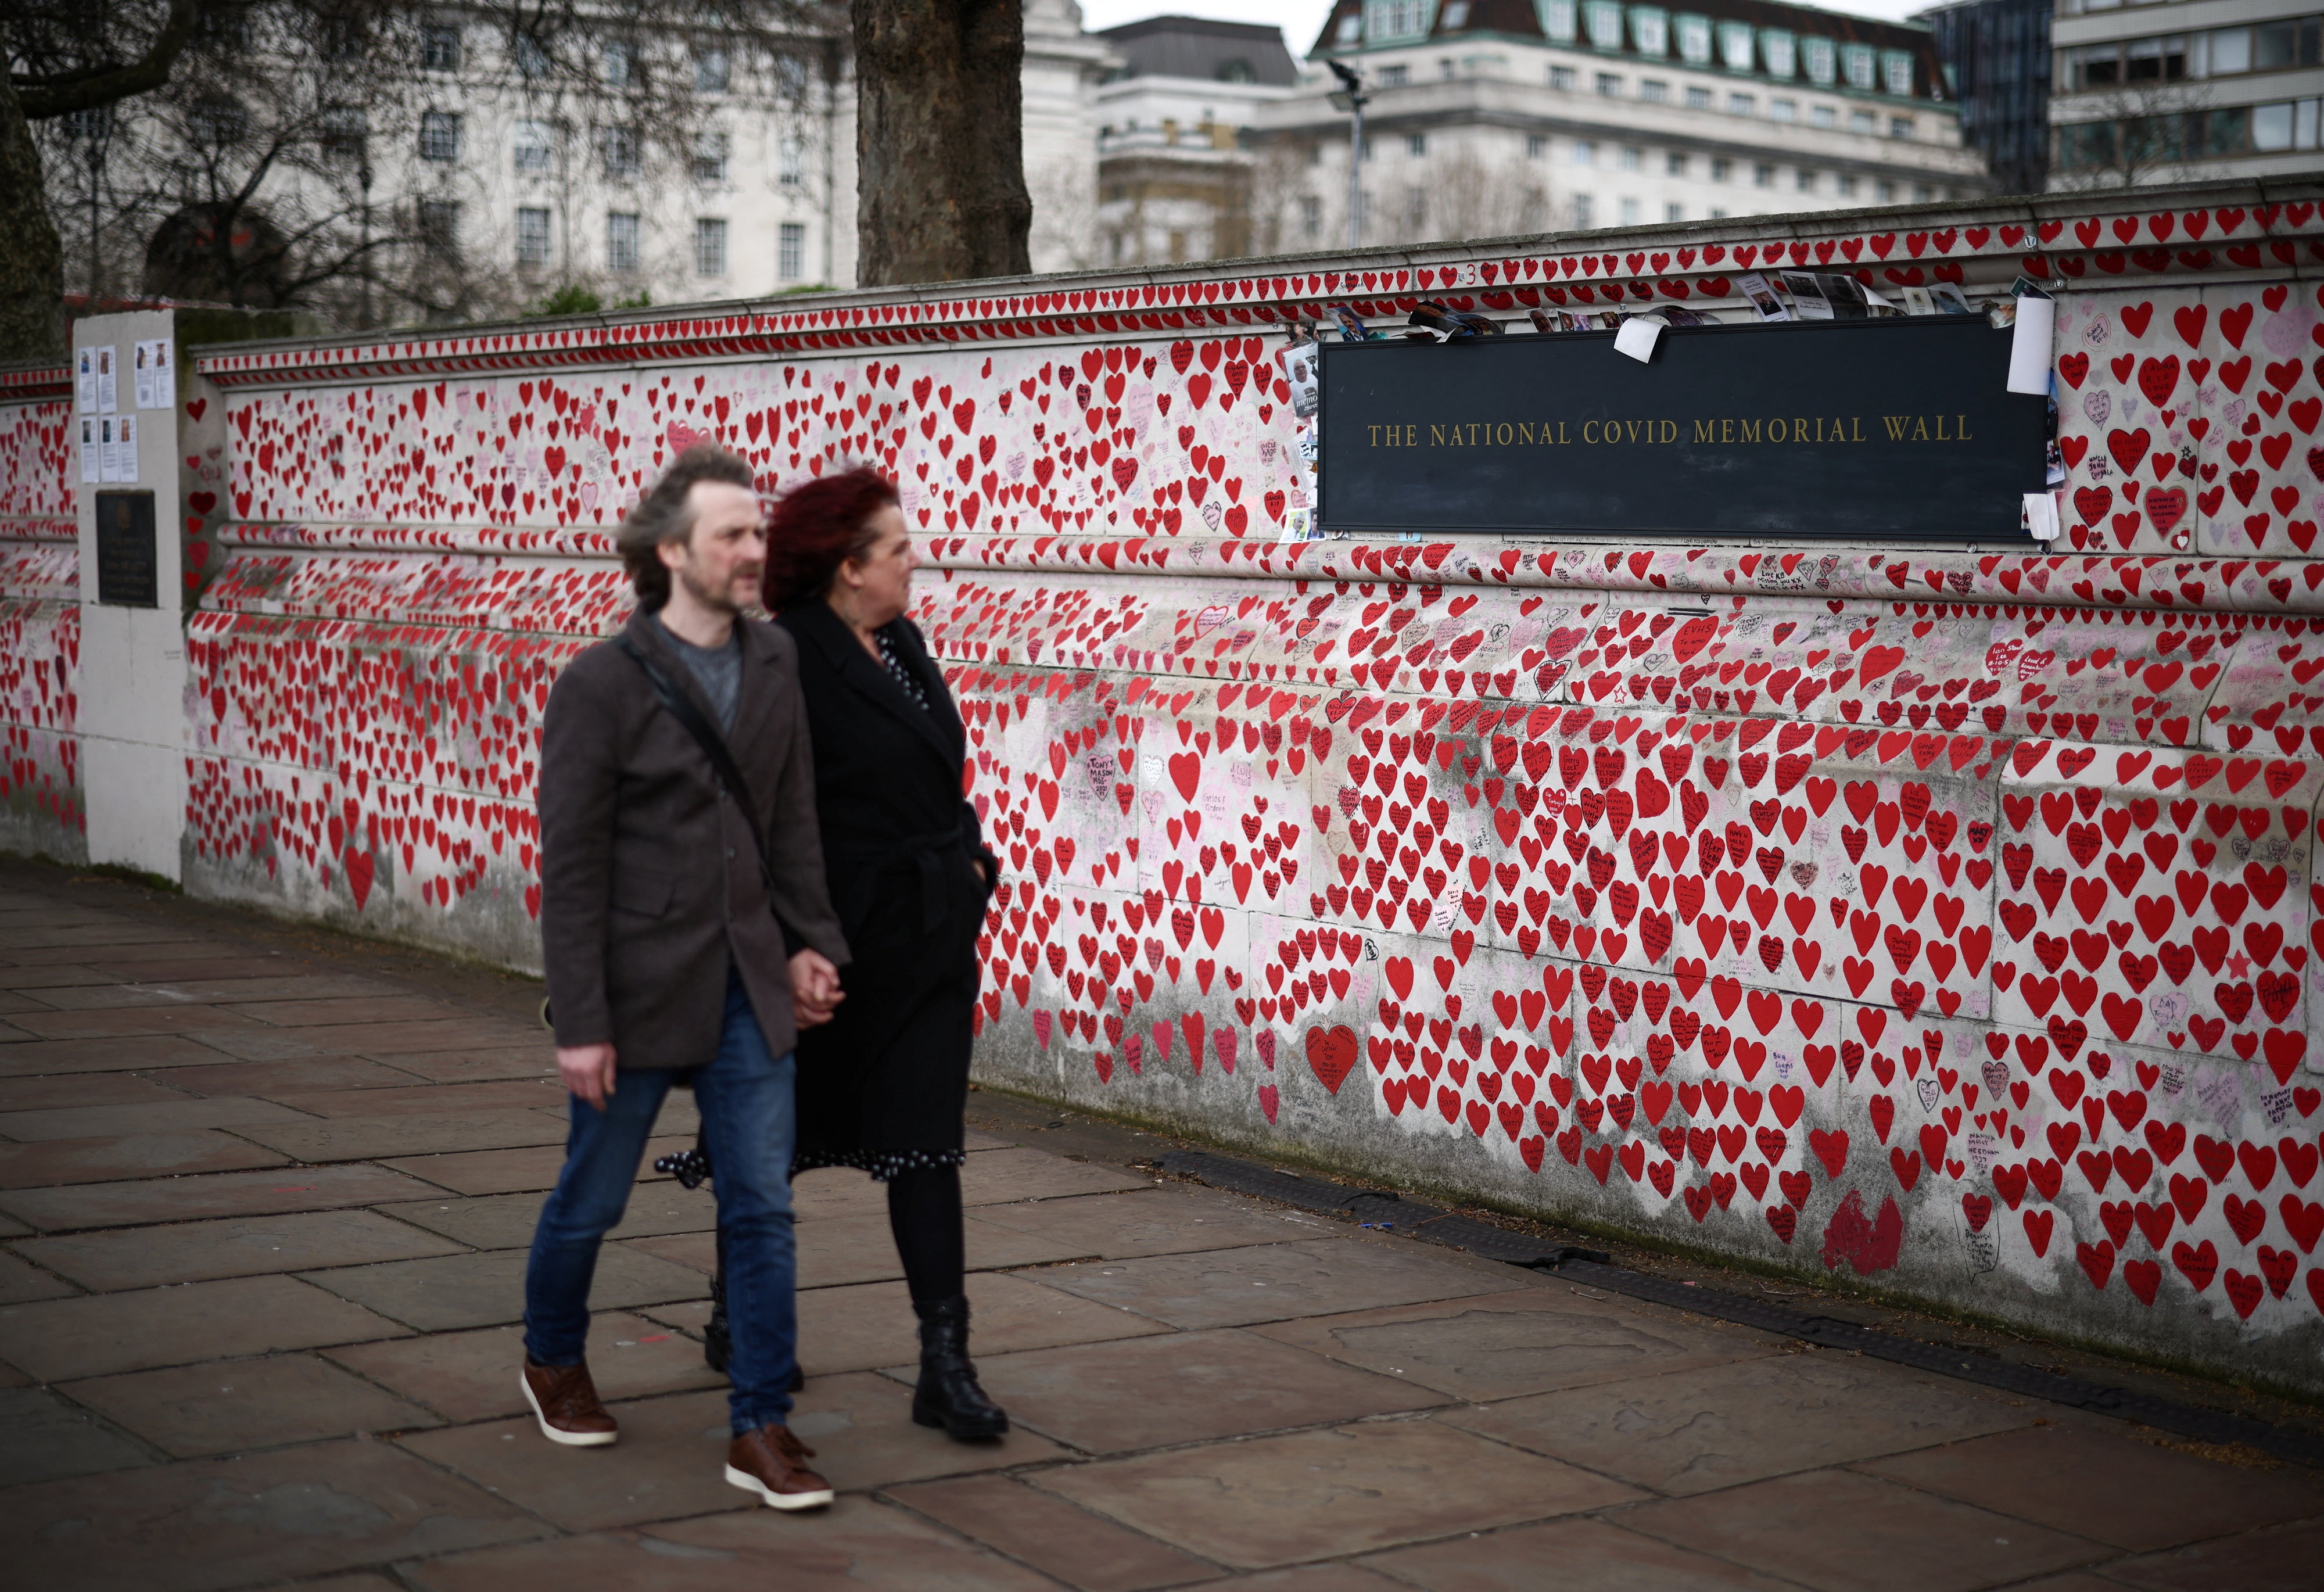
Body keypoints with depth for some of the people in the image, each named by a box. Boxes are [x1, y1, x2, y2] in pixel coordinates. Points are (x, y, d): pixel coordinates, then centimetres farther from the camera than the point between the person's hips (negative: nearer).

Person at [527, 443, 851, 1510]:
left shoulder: (774, 664, 3)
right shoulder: (602, 684, -13)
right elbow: (570, 867, -12)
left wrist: (809, 940, 4)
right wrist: (579, 1023, -14)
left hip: (746, 987, 4)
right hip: (639, 991, -4)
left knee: (763, 1210, 2)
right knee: (593, 1198, 13)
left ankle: (761, 1428, 10)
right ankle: (553, 1359, 40)